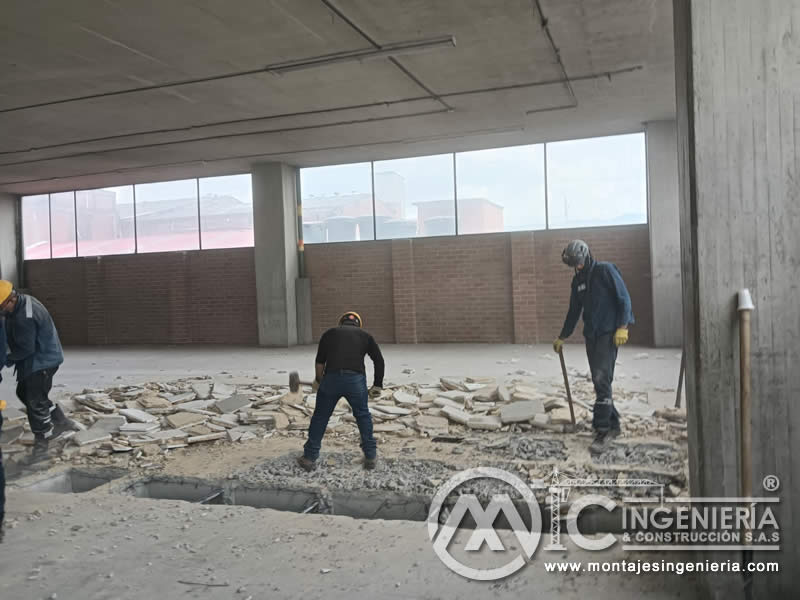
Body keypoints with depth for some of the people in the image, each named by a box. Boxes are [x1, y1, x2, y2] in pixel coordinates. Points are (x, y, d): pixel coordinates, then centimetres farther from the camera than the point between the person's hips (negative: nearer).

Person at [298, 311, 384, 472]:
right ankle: (370, 456, 25)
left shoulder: (329, 333, 21)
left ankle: (310, 458, 20)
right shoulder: (365, 335, 22)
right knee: (363, 415, 21)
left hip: (331, 378, 0)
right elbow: (379, 361, 15)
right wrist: (377, 385, 22)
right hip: (356, 379, 0)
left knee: (320, 417, 15)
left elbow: (319, 362, 16)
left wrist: (319, 382, 30)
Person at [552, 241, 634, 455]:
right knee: (600, 381, 8)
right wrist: (562, 337, 23)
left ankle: (603, 431, -15)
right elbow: (574, 311, 21)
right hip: (591, 335, 7)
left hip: (609, 333, -7)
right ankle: (613, 424, 19)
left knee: (602, 379, -16)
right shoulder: (578, 280, 14)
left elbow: (624, 298, -9)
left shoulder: (606, 270, -6)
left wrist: (622, 326, -18)